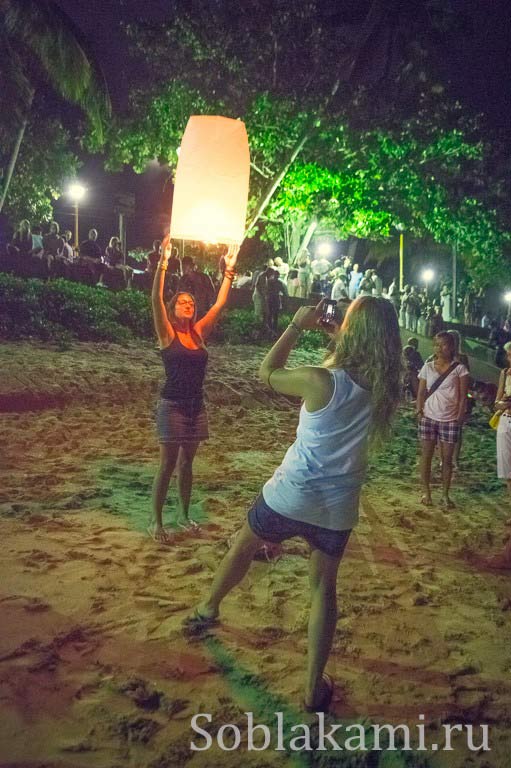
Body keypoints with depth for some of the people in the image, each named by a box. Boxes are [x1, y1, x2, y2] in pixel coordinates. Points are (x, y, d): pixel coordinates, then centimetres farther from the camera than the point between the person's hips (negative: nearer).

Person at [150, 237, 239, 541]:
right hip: (172, 405, -5)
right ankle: (156, 521, 11)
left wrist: (229, 270, 1)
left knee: (187, 463, 16)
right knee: (168, 465, -1)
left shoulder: (199, 332, 7)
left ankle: (183, 514, 28)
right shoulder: (167, 334, -6)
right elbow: (156, 299, -20)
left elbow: (220, 303, 6)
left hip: (197, 405, 5)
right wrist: (163, 263, -28)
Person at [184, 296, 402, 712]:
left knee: (245, 544, 25)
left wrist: (298, 325, 0)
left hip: (290, 497, -3)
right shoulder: (384, 388, -8)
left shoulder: (320, 380, -22)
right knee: (324, 588, 17)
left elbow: (267, 371, -4)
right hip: (338, 509, 3)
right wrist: (332, 334, 8)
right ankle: (314, 688, 23)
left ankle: (208, 609, 49)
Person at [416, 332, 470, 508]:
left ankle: (445, 495, 15)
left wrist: (460, 416, -10)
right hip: (428, 418, 2)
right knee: (426, 455, 6)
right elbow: (421, 392, 5)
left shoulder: (459, 369, -3)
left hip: (450, 420, -2)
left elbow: (463, 396, -3)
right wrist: (419, 410, -7)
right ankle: (426, 492, 18)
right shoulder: (427, 367, 3)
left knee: (447, 458, 5)